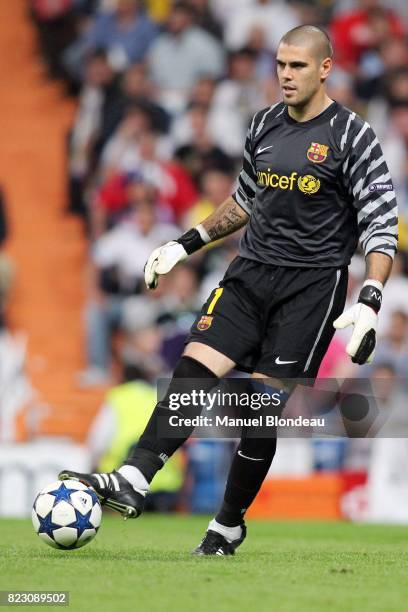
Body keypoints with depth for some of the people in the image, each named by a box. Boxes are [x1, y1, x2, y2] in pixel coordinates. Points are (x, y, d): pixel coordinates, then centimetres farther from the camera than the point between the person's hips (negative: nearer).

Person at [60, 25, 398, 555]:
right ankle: (132, 483, -24)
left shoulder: (351, 136, -8)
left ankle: (228, 526, 9)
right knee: (193, 371, -14)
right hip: (252, 272, 5)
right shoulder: (264, 126, 10)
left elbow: (381, 225, -9)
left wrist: (370, 304, -20)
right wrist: (186, 244, 19)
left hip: (312, 286, -5)